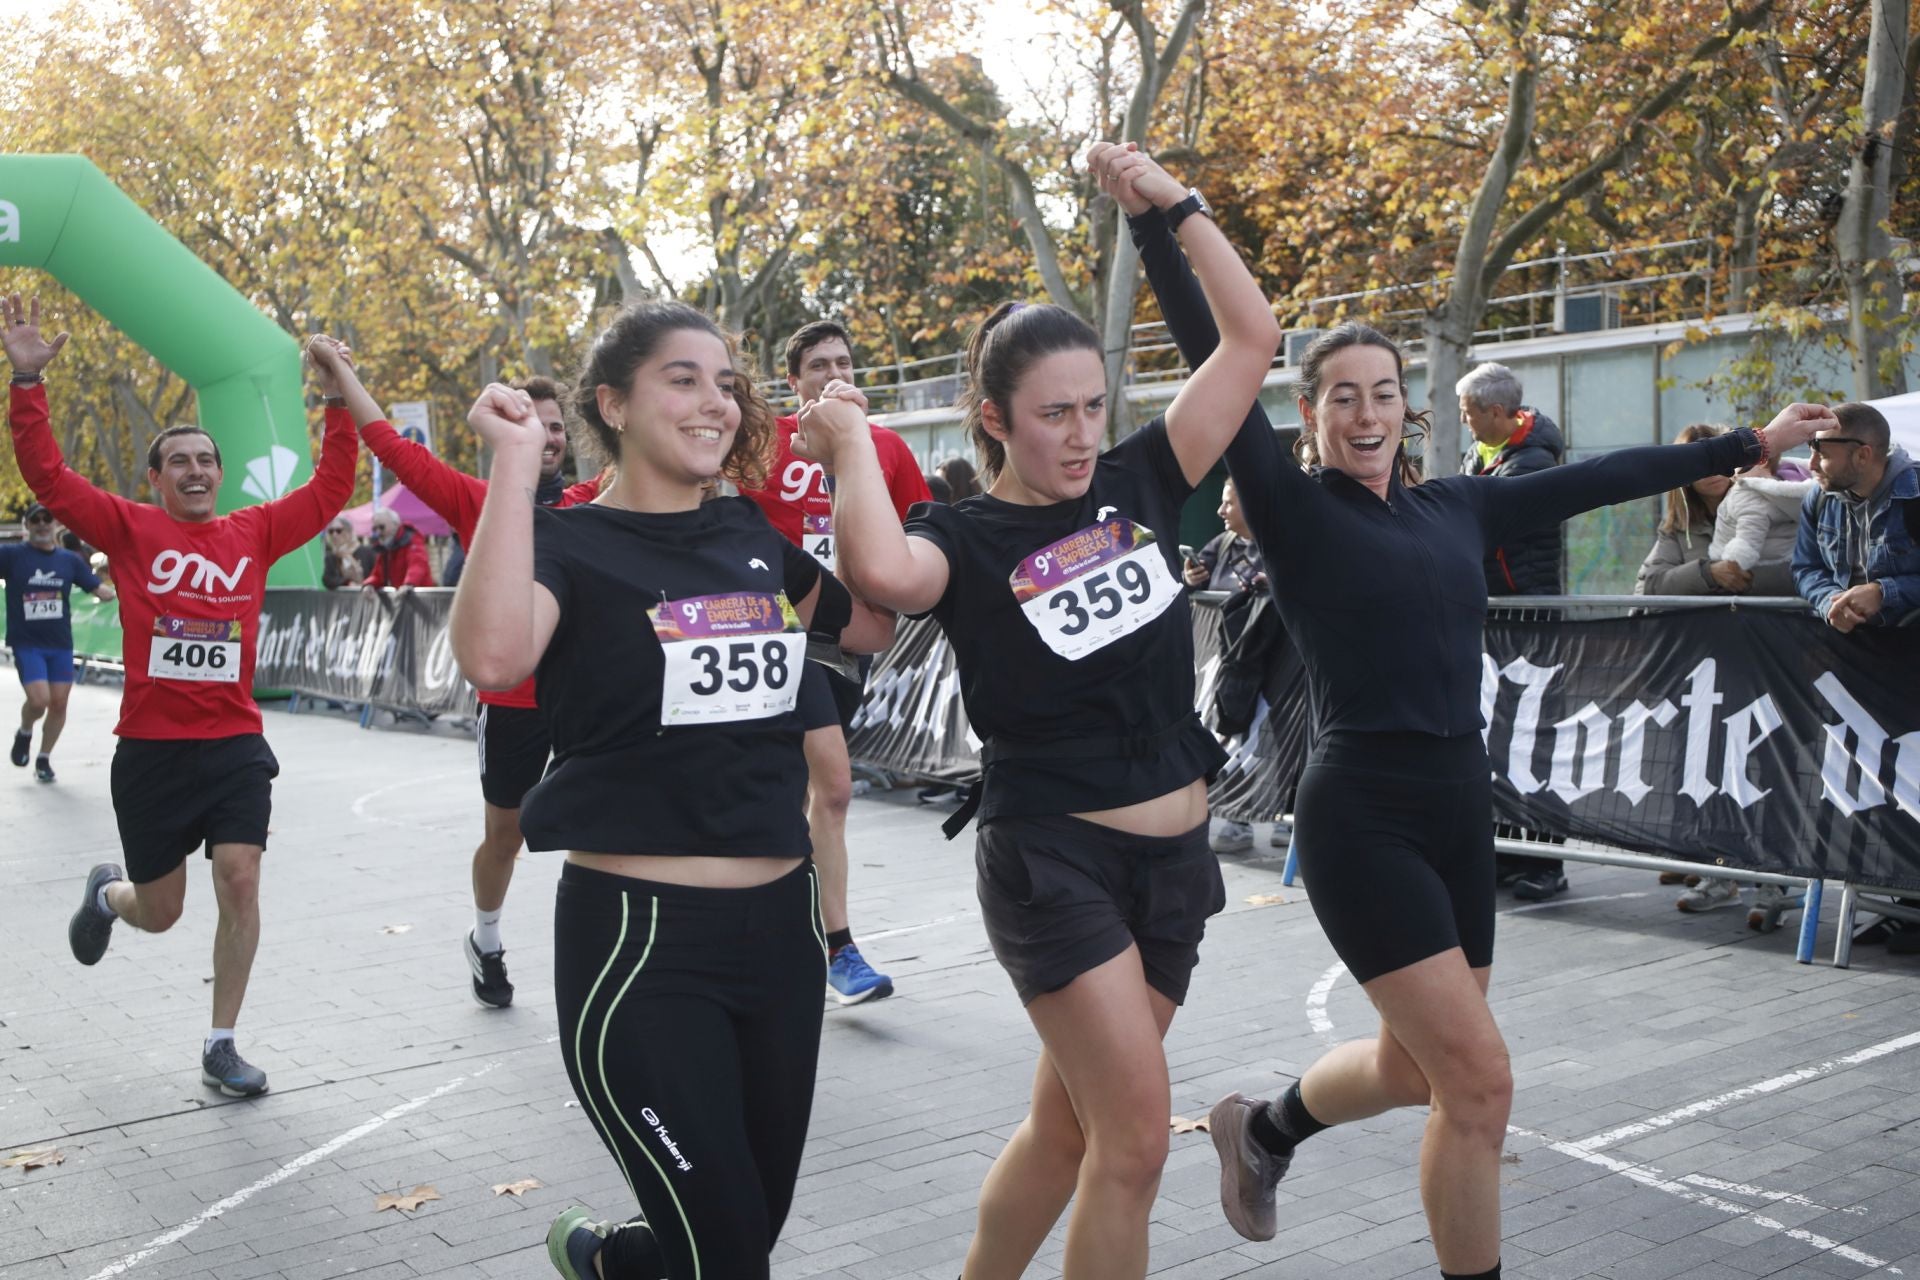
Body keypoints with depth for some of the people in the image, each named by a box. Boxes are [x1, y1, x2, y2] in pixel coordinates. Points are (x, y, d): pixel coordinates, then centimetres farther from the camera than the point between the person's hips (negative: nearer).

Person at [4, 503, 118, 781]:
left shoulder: (70, 560, 5)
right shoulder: (12, 554, -2)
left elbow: (99, 589, 6)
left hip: (60, 645, 3)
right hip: (27, 644, -3)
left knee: (59, 703, 4)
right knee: (39, 700, -16)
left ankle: (44, 758, 24)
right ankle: (24, 733, 19)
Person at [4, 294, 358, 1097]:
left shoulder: (254, 533, 5)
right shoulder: (130, 529, -1)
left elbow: (328, 492, 6)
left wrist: (339, 404, -2)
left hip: (236, 747, 2)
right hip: (151, 751, -1)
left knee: (240, 882, -9)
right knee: (159, 912, 10)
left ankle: (221, 1046, 7)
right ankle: (107, 893, 50)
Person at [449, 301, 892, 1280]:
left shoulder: (751, 537, 9)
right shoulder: (569, 543, -9)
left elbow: (876, 626, 17)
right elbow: (494, 656, -30)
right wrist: (517, 460, -24)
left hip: (781, 922, 6)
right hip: (637, 938, -6)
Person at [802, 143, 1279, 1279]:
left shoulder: (1139, 483, 3)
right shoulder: (964, 538, -11)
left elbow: (1253, 337, 3)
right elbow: (882, 570, -37)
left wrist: (1174, 202, 1)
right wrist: (853, 444, -20)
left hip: (1173, 857, 6)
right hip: (1052, 858, -5)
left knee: (1069, 1127, 15)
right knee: (1137, 1135, -8)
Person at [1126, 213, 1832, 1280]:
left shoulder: (1455, 507, 9)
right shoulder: (1295, 512, -7)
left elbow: (1597, 479, 17)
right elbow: (1216, 366, -16)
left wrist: (1750, 445, 25)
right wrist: (1155, 220, -22)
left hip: (1462, 808, 7)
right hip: (1364, 819, -7)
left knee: (1416, 1068, 18)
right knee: (1480, 1081, -8)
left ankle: (1263, 1129, 47)